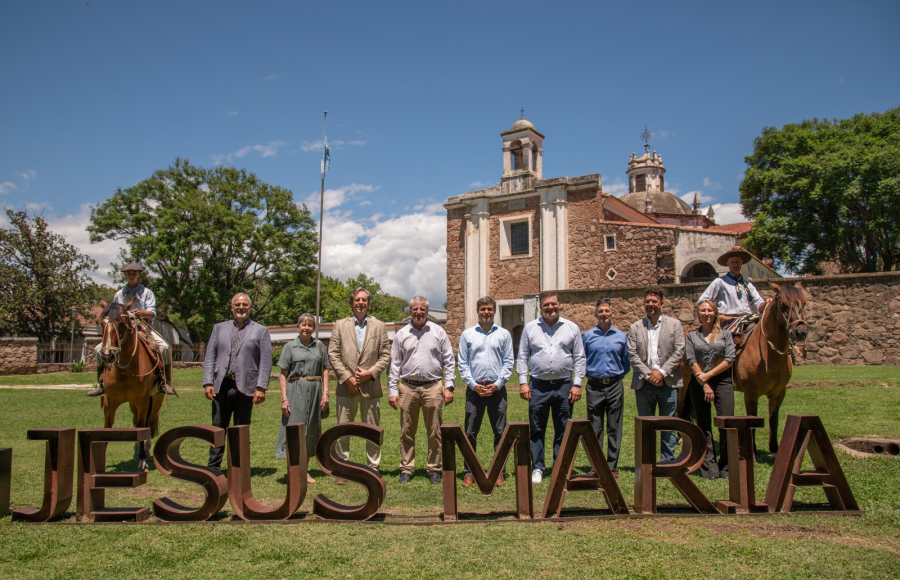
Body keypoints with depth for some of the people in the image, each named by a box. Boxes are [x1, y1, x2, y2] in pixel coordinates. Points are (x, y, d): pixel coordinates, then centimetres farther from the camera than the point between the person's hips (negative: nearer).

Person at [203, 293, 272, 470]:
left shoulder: (261, 331, 7)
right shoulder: (219, 328, 14)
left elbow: (266, 362, 0)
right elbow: (209, 357, 10)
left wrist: (261, 387, -9)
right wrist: (208, 382, -2)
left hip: (245, 387, -2)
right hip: (221, 386, 2)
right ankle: (213, 467, 15)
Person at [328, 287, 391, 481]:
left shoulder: (379, 326, 9)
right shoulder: (340, 325, 8)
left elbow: (385, 355, 5)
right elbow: (333, 354, 2)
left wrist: (370, 372, -9)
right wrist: (347, 377, -7)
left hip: (371, 386, 0)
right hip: (346, 386, 0)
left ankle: (374, 468, 15)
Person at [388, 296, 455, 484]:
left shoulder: (438, 332, 6)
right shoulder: (401, 334, 8)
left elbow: (449, 361, 7)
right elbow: (394, 364, 9)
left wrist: (449, 387, -1)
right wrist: (392, 390, 2)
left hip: (433, 387, -1)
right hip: (408, 387, 1)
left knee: (434, 432, 4)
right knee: (407, 432, 6)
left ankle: (434, 469, 16)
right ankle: (406, 469, 16)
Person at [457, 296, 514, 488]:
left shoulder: (504, 334, 7)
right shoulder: (467, 334, 7)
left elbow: (508, 362, 4)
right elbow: (462, 363, 4)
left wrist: (498, 384, -7)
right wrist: (473, 385, -6)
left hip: (497, 388, 0)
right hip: (474, 388, 0)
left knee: (500, 432, 4)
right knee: (470, 432, 1)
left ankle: (500, 472, 13)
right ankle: (469, 472, 9)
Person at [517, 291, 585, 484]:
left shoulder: (572, 328, 6)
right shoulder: (530, 328, 6)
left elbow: (579, 358, 7)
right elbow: (522, 357, 7)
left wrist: (577, 384, 0)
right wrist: (523, 382, -1)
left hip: (564, 386, 0)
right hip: (538, 386, 0)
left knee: (563, 430, 7)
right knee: (537, 430, 4)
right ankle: (537, 468, 14)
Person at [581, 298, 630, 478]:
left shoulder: (622, 336, 7)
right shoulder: (587, 336, 5)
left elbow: (626, 362, 14)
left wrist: (618, 375, 5)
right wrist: (588, 372, 4)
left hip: (615, 386, 1)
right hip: (594, 387, 0)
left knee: (614, 428, 4)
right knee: (594, 429, 3)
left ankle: (612, 466, 12)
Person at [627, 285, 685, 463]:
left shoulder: (674, 324, 6)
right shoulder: (635, 327, 7)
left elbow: (679, 352, -2)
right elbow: (632, 355, 0)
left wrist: (662, 372, -12)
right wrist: (648, 374, -11)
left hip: (668, 382, -1)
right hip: (644, 383, 1)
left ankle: (667, 462, 14)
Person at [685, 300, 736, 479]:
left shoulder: (725, 334, 8)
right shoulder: (691, 336, 7)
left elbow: (729, 359, -3)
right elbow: (691, 361, -3)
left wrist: (708, 375, -11)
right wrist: (704, 384, -11)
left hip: (722, 381, 0)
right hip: (699, 383, 1)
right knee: (704, 426, 4)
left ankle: (725, 467, 5)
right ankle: (709, 468, 10)